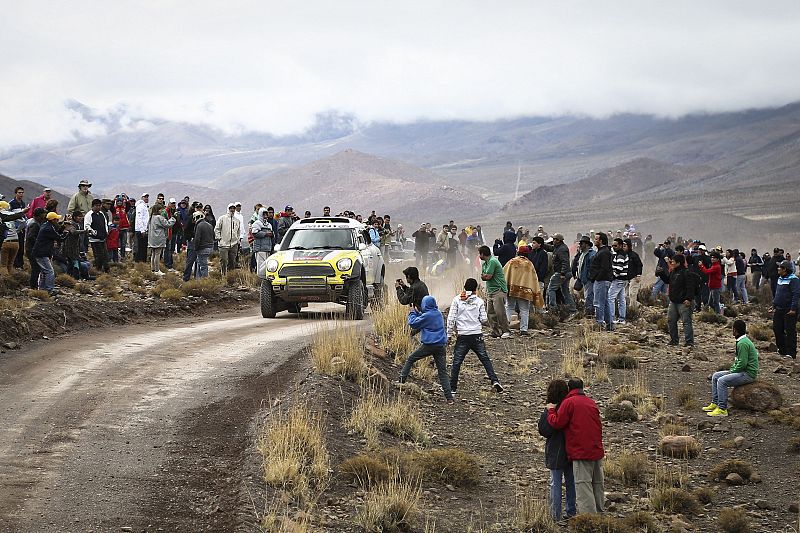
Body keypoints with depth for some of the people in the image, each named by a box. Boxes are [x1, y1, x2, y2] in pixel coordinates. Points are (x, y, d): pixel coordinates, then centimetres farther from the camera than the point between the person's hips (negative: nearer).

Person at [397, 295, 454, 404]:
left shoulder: (427, 316, -10)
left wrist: (412, 314, 13)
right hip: (440, 345, 6)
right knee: (442, 371, 4)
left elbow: (413, 324, -3)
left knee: (410, 359, 15)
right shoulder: (439, 314, 12)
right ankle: (449, 397, -4)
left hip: (429, 345, -6)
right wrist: (417, 313, 25)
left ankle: (402, 380, 15)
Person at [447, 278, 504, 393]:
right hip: (477, 335, 1)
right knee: (485, 359, 10)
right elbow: (484, 319, 1)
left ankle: (452, 388, 5)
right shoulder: (479, 301, 1)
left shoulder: (457, 300, -1)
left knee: (456, 362, 5)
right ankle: (494, 380, -1)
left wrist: (449, 335, 2)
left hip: (462, 336, -1)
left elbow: (451, 319, -4)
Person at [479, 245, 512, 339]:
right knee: (490, 312, 5)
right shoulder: (485, 263, 17)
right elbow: (483, 276, 16)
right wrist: (485, 276, -5)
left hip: (499, 290, -10)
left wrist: (483, 276, 3)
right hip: (491, 291, 10)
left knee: (499, 311, -13)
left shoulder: (492, 261, -15)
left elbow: (488, 276, -17)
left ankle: (506, 331, -8)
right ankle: (496, 331, 9)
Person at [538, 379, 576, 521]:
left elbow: (543, 431, -12)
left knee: (555, 483, 2)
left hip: (556, 453, -4)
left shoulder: (549, 411, -15)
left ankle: (555, 515, 2)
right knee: (571, 482, 16)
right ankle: (572, 512, 22)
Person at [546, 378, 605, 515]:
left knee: (583, 485, -9)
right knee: (597, 485, 14)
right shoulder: (592, 403, 16)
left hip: (581, 452, -7)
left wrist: (551, 410, 6)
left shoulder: (569, 402, -7)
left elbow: (556, 423, -9)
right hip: (597, 452, 7)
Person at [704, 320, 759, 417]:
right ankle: (715, 403, 9)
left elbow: (742, 363, -24)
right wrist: (732, 368, 10)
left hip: (748, 374, -11)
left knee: (722, 381, -25)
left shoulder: (743, 343, -20)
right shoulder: (743, 341, 14)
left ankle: (722, 409, -22)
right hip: (741, 371, 11)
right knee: (715, 376, 9)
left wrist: (732, 371, -11)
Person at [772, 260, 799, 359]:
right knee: (777, 329, 11)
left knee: (790, 331, -4)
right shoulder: (780, 279, 14)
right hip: (779, 310, 9)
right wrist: (774, 306, 21)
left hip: (789, 310, -9)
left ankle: (791, 353, 1)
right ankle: (782, 350, 23)